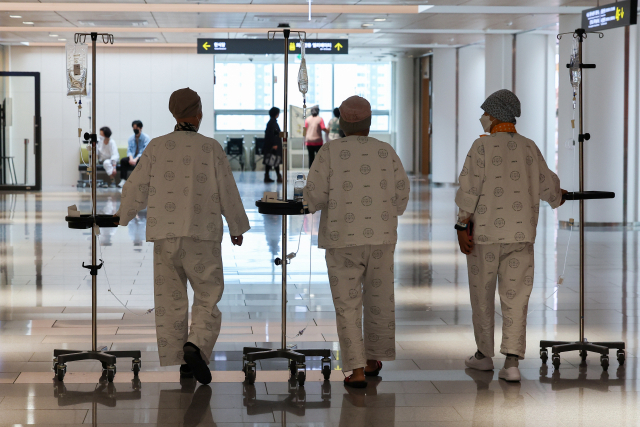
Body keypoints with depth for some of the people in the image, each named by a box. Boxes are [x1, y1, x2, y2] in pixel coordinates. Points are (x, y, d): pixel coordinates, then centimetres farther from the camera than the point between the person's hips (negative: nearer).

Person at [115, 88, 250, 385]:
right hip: (201, 234, -2)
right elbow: (227, 192, 0)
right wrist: (237, 227, 14)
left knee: (170, 298, 10)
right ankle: (195, 346, -18)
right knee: (208, 296, 6)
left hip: (164, 233, 2)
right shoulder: (211, 148, -3)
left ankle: (181, 362, 11)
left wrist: (124, 215, 24)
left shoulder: (156, 147, 1)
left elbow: (136, 188, 4)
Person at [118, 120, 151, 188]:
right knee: (123, 160, -26)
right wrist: (131, 158, -20)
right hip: (133, 157, 4)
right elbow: (129, 150, 3)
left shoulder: (146, 138, -7)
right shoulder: (131, 138, 8)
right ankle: (123, 181, -31)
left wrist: (136, 159, -28)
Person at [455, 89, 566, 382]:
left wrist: (462, 227, -11)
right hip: (520, 235, 3)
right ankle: (512, 363, -11)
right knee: (515, 299, 0)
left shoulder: (482, 146, -7)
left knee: (482, 295, 14)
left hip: (485, 232, -3)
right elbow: (547, 186, 14)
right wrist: (558, 197, 38)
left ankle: (484, 355, 26)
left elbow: (470, 188, -14)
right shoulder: (529, 148, 6)